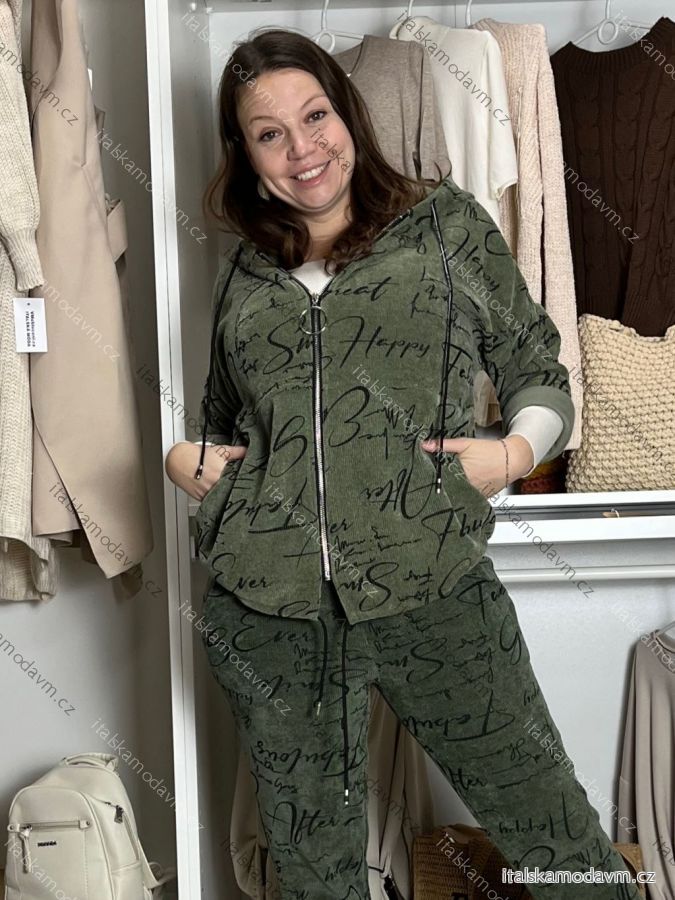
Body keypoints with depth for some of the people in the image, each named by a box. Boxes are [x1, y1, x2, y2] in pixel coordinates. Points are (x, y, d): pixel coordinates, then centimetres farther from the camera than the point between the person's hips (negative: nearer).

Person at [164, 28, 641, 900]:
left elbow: (537, 368, 10)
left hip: (431, 584, -2)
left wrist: (515, 451, -9)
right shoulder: (241, 273, 13)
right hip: (264, 606, 3)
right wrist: (182, 458, 4)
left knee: (551, 826, 6)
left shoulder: (447, 224, 7)